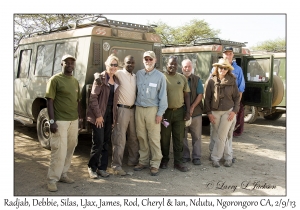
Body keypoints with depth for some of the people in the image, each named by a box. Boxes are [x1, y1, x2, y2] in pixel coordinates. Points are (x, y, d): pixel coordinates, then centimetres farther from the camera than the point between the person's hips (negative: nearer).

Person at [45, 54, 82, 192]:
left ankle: (62, 174, 26)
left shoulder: (75, 81, 13)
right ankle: (52, 180, 4)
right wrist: (52, 121, -16)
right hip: (60, 121, -7)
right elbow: (49, 101, -10)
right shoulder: (55, 79, -7)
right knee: (59, 151, -8)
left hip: (74, 121, 7)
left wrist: (79, 117, 15)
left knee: (70, 150, 12)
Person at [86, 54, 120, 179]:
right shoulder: (100, 78, -7)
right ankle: (91, 167, 13)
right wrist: (98, 115, -15)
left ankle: (102, 168, 21)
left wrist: (114, 117, 10)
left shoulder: (116, 81, 12)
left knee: (106, 143, 10)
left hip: (109, 115, 6)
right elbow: (93, 97, -12)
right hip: (99, 115, -6)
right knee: (98, 143, -5)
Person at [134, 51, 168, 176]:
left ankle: (155, 164, 7)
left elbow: (163, 96, -3)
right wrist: (136, 106, 7)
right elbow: (136, 91, 14)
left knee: (154, 138, -3)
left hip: (152, 109, -3)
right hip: (139, 109, 4)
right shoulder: (138, 74, 9)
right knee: (141, 137, 9)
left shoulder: (160, 76, -2)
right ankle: (143, 161, 21)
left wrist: (160, 113, -8)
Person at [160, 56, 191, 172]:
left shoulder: (182, 78, 7)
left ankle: (178, 162, 17)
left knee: (179, 138, 7)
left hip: (179, 111, 3)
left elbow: (186, 95, 10)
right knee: (165, 138, 7)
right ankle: (164, 160, 23)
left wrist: (188, 111, 3)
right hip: (165, 111, -3)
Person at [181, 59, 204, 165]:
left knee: (196, 136, 4)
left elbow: (200, 95, -1)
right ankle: (185, 156, 19)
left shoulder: (197, 79, 5)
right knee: (182, 136, 7)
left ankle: (196, 157, 13)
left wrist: (192, 107, -11)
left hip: (196, 112, 0)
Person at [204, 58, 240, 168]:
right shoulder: (211, 81, 0)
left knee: (221, 136, -4)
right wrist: (209, 112, -2)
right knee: (216, 136, 5)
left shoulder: (232, 81, 0)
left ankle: (215, 158, 11)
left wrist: (234, 111, -5)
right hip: (214, 112, 2)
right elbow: (207, 98, 3)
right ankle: (228, 157, 21)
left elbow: (236, 97, 5)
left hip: (228, 111, -1)